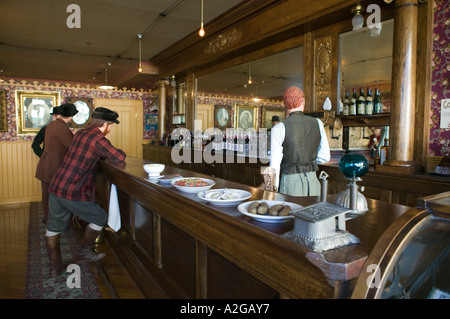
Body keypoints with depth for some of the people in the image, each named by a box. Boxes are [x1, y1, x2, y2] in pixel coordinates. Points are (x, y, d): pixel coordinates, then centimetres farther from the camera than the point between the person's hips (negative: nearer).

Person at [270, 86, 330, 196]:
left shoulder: (279, 129, -9)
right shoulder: (318, 123, 2)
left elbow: (274, 165, -8)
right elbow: (325, 157, 10)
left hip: (290, 183, -4)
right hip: (313, 182, 4)